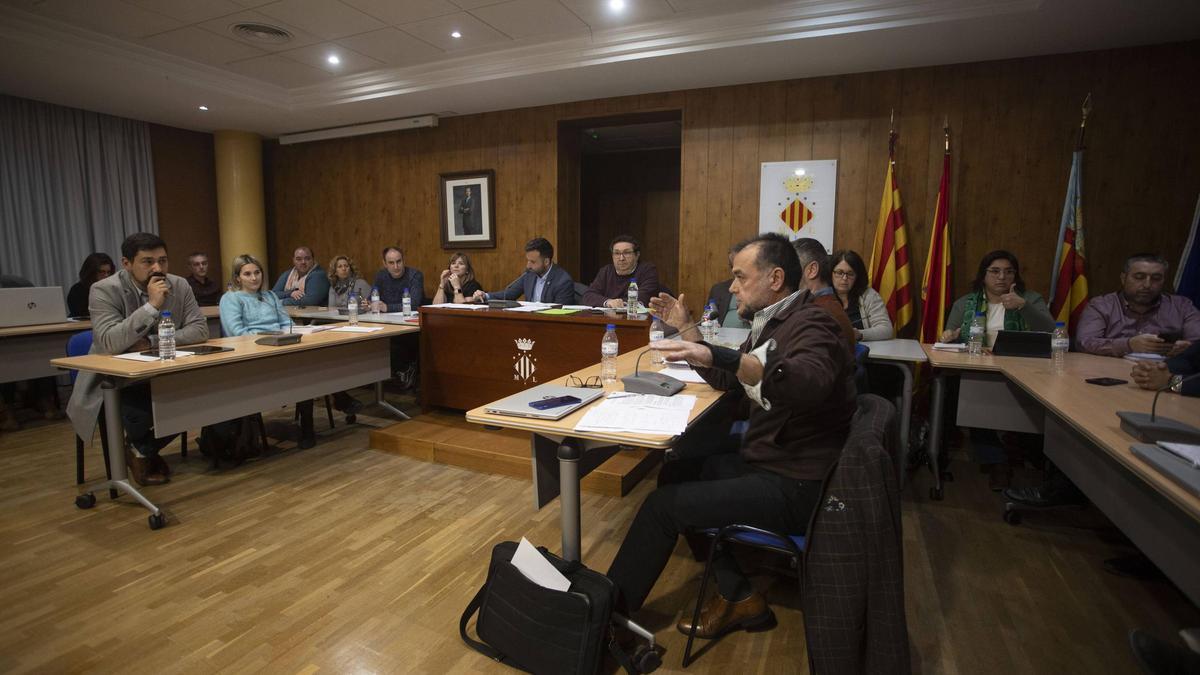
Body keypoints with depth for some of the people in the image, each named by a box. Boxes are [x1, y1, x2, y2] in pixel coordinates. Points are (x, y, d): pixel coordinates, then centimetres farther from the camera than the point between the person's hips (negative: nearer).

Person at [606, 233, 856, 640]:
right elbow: (730, 382, 18)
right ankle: (737, 596, 14)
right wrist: (686, 329, 11)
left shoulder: (809, 323, -18)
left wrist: (718, 356, -52)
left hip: (795, 487, -10)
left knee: (664, 503, -11)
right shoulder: (775, 320, 12)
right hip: (771, 462, 10)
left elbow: (809, 383, -41)